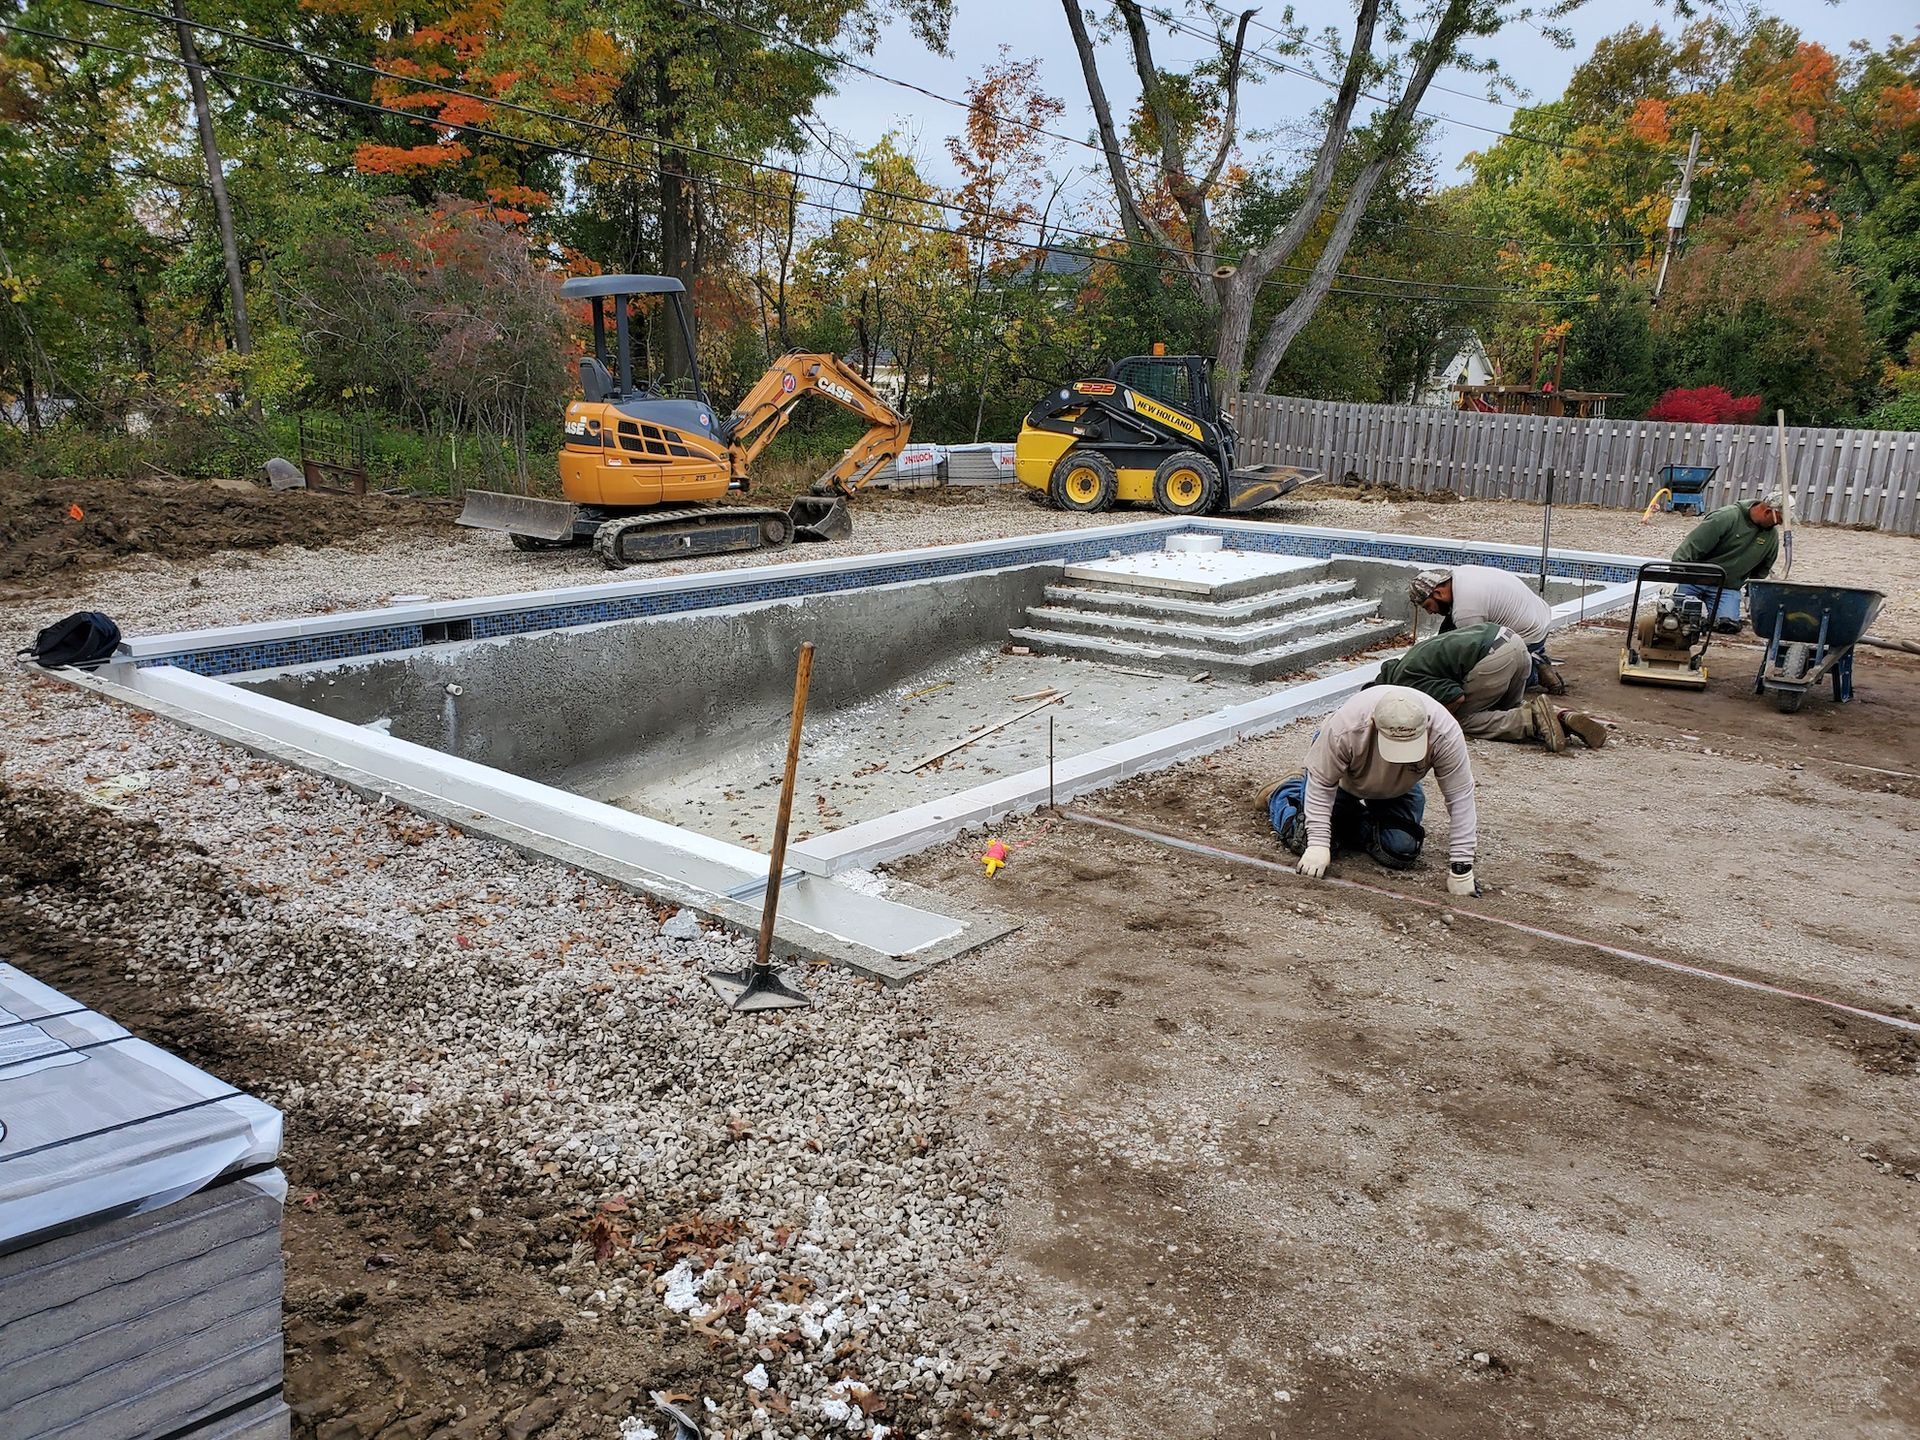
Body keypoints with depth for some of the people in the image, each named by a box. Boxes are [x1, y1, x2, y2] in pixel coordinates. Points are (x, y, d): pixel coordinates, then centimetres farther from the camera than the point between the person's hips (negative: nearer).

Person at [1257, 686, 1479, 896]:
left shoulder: (1445, 732, -39)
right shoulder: (1346, 728, -43)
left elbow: (1460, 796, -31)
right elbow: (1321, 782, -29)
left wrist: (1461, 869, -30)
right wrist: (1318, 845, -33)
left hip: (1398, 788, 2)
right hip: (1341, 779, -2)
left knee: (1402, 851, -13)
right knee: (1306, 840, -11)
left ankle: (1353, 825, 20)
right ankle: (1285, 792, 23)